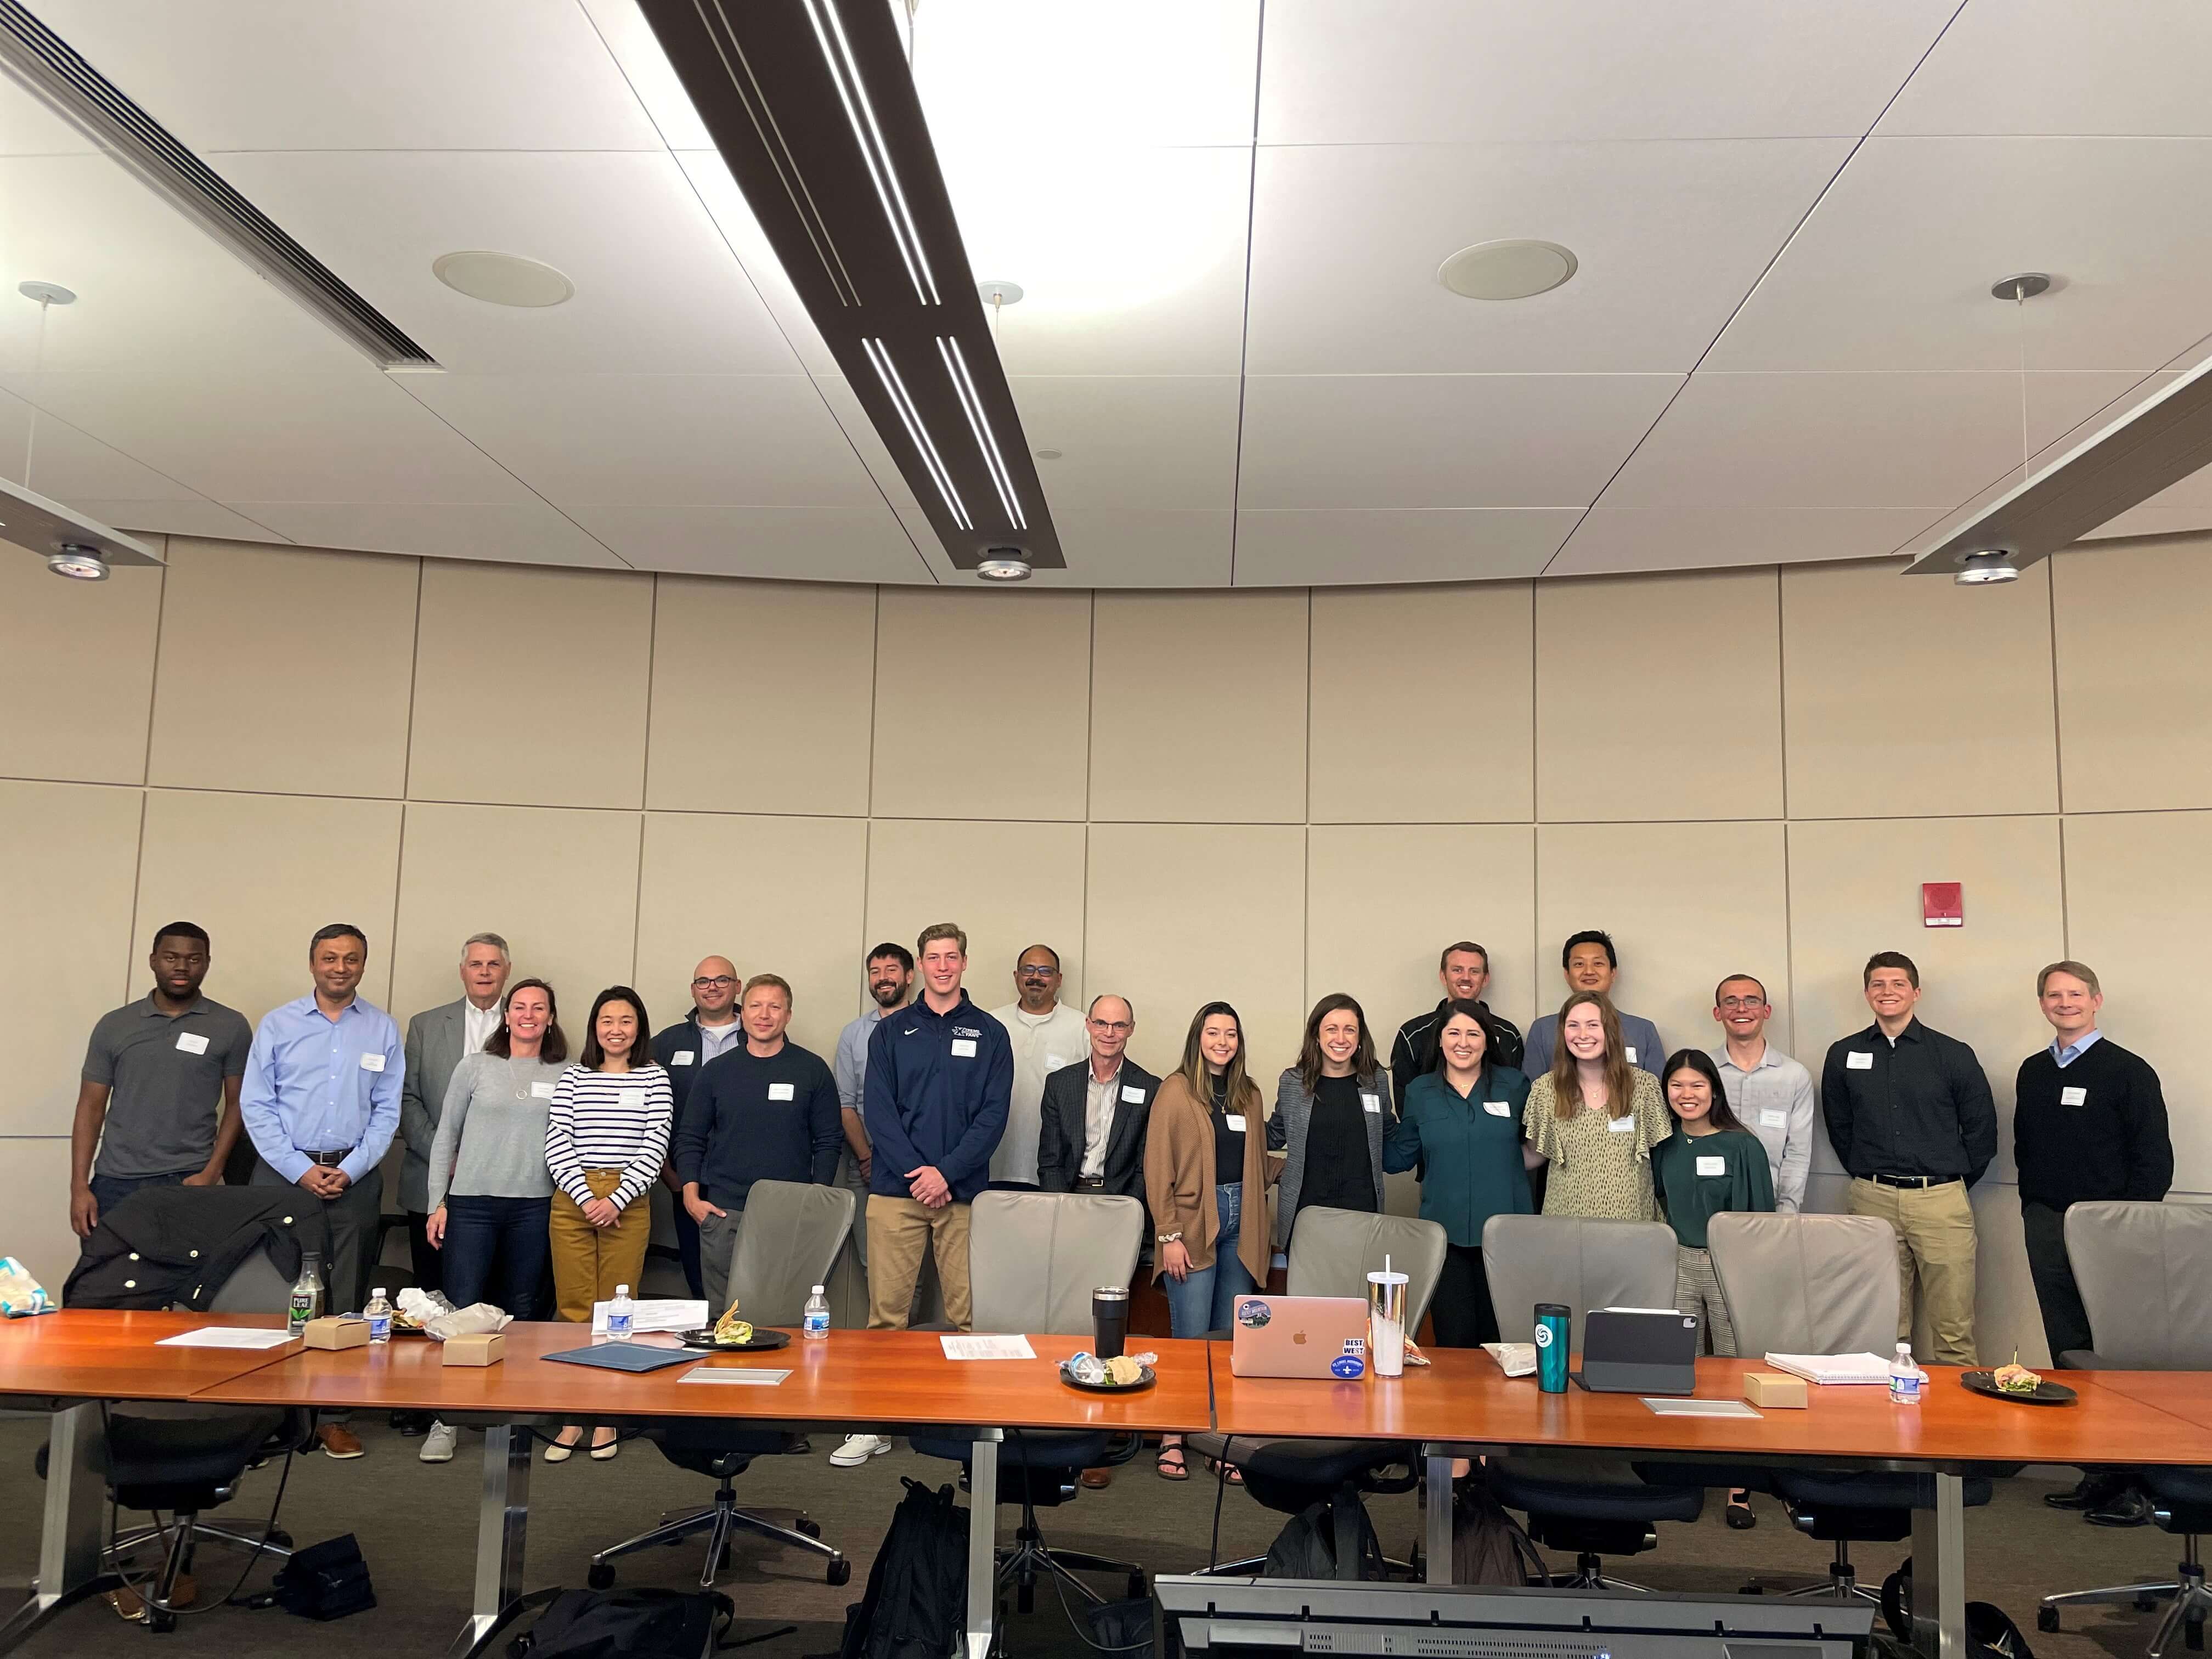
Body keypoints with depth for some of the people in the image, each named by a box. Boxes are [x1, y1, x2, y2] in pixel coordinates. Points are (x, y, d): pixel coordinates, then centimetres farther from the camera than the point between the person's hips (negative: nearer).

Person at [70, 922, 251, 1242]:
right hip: (114, 1183, 2)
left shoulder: (231, 1027, 3)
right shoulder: (114, 1026, 8)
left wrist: (211, 1174, -7)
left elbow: (236, 1105, 3)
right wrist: (79, 1187, 0)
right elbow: (91, 1108, 8)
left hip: (189, 1182, -2)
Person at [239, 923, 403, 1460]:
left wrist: (349, 1170, -7)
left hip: (355, 1177, 1)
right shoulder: (278, 1024, 3)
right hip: (283, 1172, 0)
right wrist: (301, 1171, -8)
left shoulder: (383, 1030, 5)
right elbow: (255, 1106, 0)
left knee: (346, 1297, 3)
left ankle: (335, 1415, 10)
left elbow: (387, 1111, 5)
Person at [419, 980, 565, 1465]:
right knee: (461, 1309, -3)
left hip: (534, 1207, 1)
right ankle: (444, 1419, 4)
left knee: (520, 1312, 7)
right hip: (472, 1202, -1)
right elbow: (446, 1137, 6)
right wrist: (437, 1203, 2)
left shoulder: (563, 1076, 5)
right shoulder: (475, 1066, 3)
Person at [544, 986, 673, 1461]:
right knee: (574, 1310, 3)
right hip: (572, 1201, 1)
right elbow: (557, 1143, 3)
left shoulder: (655, 1078, 6)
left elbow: (655, 1146, -1)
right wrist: (585, 1196, -9)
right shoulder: (573, 1078, 10)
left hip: (628, 1203, -1)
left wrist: (616, 1199, -10)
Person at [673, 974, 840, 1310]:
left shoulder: (813, 1070, 4)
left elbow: (827, 1141, 5)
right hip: (723, 1214, 1)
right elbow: (690, 1139, 10)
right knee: (723, 1312, 5)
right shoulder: (717, 1072, 8)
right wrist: (691, 1195, -2)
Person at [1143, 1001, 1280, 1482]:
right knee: (1191, 1339, -4)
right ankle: (1172, 1440, 9)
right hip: (1193, 1226, -5)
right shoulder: (1176, 1090, -4)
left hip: (1240, 1227, 5)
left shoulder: (1251, 1094, 12)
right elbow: (1157, 1169, -6)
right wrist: (1169, 1235, -11)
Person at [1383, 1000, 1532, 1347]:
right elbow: (1397, 1159, 9)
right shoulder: (1420, 1092, 6)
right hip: (1446, 1233, 0)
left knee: (1499, 1338, 6)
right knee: (1454, 1341, 1)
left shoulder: (1514, 1086, 4)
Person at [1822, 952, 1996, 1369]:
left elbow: (1981, 1129, 9)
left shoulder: (1954, 1055, 3)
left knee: (1954, 1328, 0)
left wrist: (1953, 1184, 10)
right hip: (1873, 1199, 1)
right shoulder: (1844, 1055, 7)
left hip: (1942, 1198, -1)